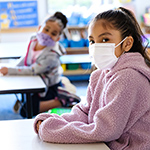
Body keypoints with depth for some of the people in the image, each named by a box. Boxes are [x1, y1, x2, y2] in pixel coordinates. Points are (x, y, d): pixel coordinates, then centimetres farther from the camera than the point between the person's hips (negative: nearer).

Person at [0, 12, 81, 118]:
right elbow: (26, 59, 9)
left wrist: (9, 70, -29)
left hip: (50, 88, -8)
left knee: (25, 111, -17)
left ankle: (61, 101, -11)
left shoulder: (51, 55, -30)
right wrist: (13, 69, -4)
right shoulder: (33, 41, -7)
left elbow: (32, 71, -32)